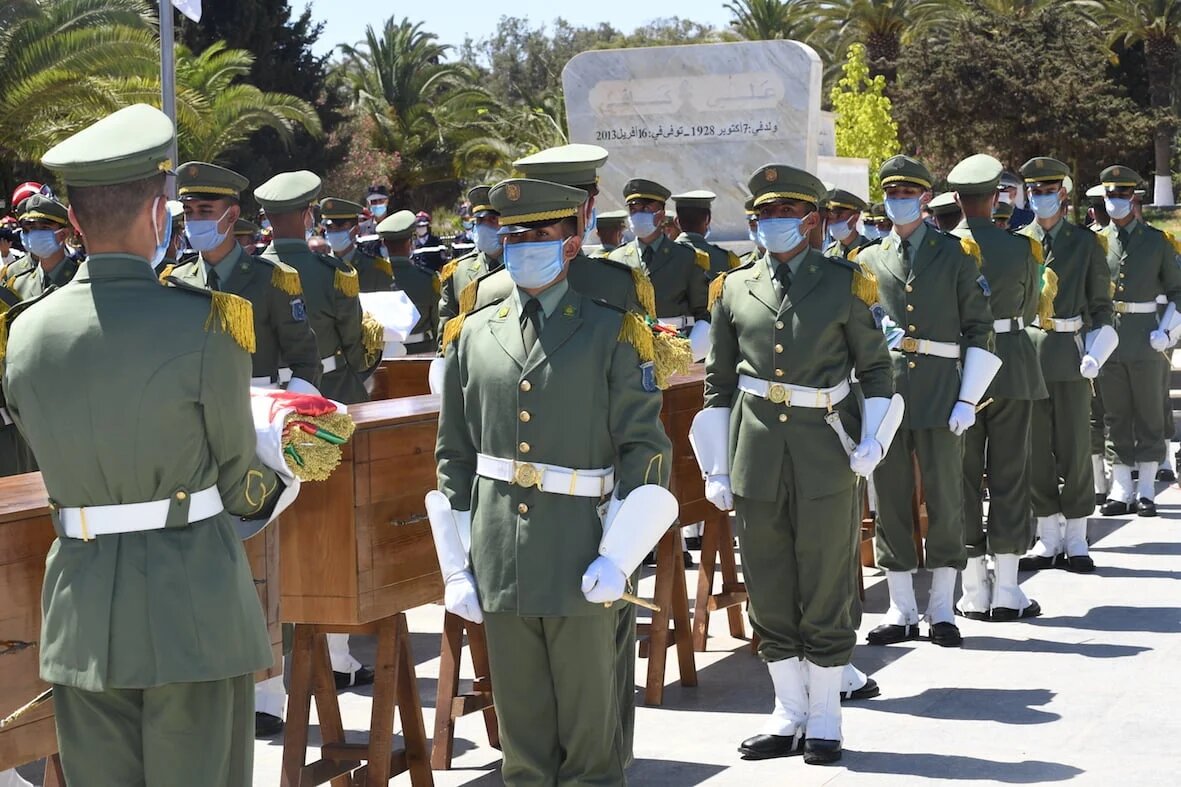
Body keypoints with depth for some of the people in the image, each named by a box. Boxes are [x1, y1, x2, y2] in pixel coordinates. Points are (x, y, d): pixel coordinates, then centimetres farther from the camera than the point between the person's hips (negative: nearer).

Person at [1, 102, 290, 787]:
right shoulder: (208, 325, -13)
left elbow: (56, 462, 11)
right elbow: (237, 474, -3)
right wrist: (271, 486, 20)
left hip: (81, 610, 4)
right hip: (193, 603, -4)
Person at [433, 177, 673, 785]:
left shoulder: (612, 334, 0)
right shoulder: (472, 334, 9)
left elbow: (645, 451, -3)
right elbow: (454, 455, 11)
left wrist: (617, 560, -12)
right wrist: (456, 566, 5)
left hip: (580, 563, -3)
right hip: (499, 568, 3)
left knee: (589, 734, 7)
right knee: (521, 732, 11)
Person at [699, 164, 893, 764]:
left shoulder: (843, 283, 1)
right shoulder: (733, 288, 7)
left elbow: (875, 366, 6)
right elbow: (719, 382, 10)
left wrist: (872, 440, -7)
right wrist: (716, 468, 7)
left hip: (825, 452, -2)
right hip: (757, 452, 3)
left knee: (826, 588, 3)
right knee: (768, 590, 8)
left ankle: (825, 719, 15)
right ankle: (789, 714, 20)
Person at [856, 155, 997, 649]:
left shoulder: (956, 256, 6)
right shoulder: (867, 261, 12)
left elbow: (979, 331, 4)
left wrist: (968, 400, -4)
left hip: (940, 393, -2)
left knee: (945, 499, 1)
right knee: (891, 500, 3)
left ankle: (942, 609, 10)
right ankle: (902, 610, 12)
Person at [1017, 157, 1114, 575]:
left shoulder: (1086, 243, 6)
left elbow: (1101, 306, 6)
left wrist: (1094, 355, -7)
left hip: (1070, 356, -1)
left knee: (1074, 447, 1)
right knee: (1035, 449, 4)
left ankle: (1076, 540, 10)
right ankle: (1048, 538, 13)